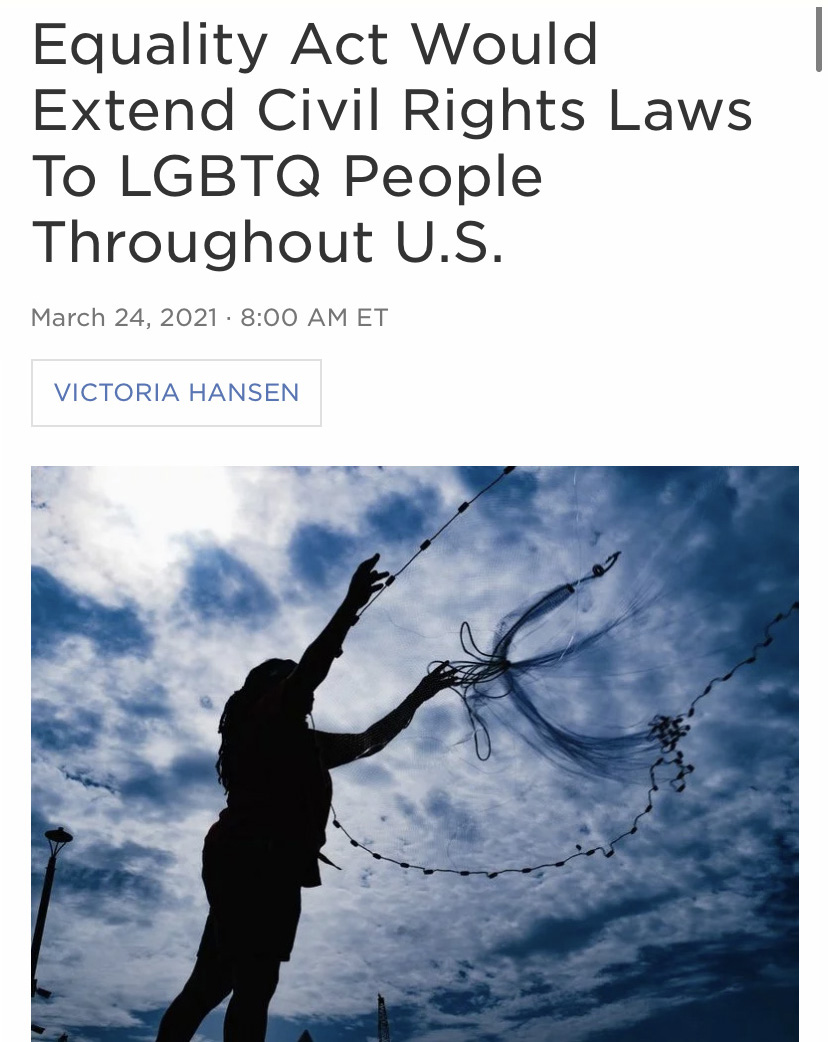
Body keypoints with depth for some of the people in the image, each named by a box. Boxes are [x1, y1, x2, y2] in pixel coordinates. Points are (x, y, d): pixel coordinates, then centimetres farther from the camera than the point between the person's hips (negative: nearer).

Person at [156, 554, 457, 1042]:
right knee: (254, 983, -18)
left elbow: (371, 740, 34)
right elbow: (308, 671, -13)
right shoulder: (263, 720, 5)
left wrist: (420, 696, 36)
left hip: (265, 864, 10)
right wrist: (350, 609, -21)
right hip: (254, 860, -10)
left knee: (214, 981, 5)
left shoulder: (300, 742, 28)